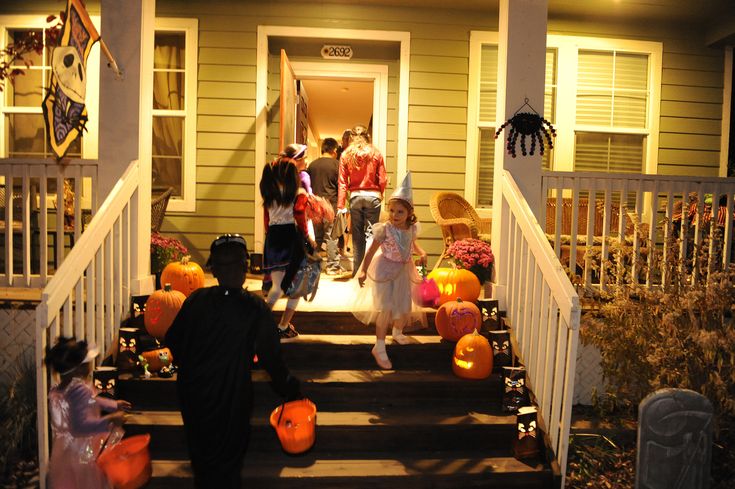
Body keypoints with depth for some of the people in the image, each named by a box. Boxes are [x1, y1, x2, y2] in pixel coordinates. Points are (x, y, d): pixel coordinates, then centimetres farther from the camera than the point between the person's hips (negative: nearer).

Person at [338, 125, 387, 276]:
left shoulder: (346, 155, 2)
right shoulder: (375, 153, 1)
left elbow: (342, 182, -1)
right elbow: (382, 180, 0)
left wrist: (341, 205, 0)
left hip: (355, 196, 1)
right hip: (373, 196, -1)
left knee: (357, 235, 10)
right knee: (370, 233, 4)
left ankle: (357, 270, 16)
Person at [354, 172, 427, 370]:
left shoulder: (412, 228, -8)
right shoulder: (385, 229, -22)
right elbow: (372, 250, -16)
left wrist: (422, 253, -6)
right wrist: (363, 270, -17)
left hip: (403, 271, 6)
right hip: (385, 270, -6)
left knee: (403, 305, 19)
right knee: (387, 308, -13)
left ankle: (397, 332, 50)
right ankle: (379, 348, -3)